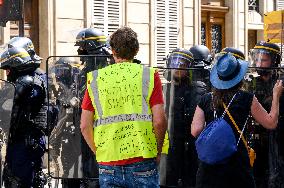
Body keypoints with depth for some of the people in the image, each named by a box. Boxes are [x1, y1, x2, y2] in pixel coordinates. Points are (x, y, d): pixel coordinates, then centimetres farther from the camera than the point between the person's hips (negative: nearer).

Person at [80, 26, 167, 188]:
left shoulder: (95, 79, 6)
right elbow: (159, 121, -6)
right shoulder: (149, 75, 1)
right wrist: (157, 153, 7)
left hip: (108, 165, 2)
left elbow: (85, 126, 3)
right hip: (142, 162, -2)